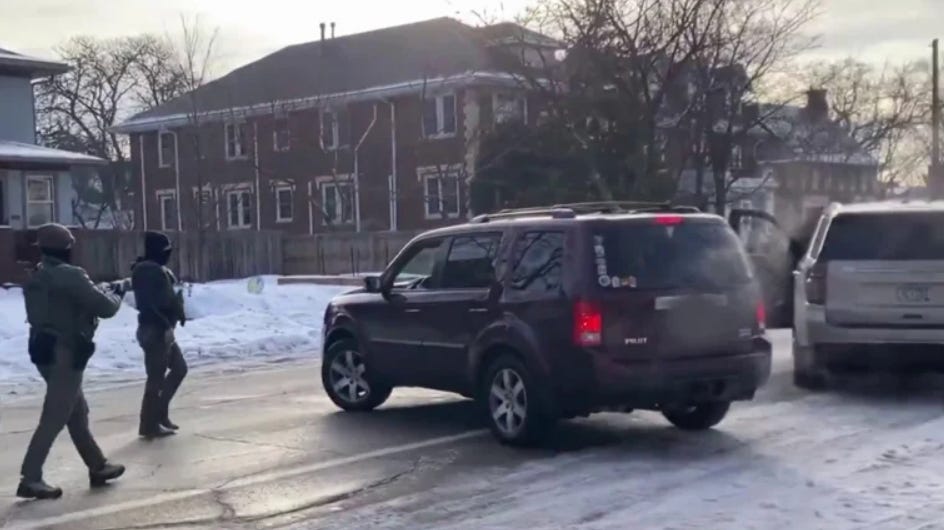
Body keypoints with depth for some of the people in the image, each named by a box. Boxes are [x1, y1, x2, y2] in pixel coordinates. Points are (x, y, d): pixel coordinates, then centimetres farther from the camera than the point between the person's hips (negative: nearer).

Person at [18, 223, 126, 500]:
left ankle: (97, 467, 27)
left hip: (45, 350, 10)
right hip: (65, 353, -10)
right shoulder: (70, 276, -17)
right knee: (53, 418, -6)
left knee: (78, 412, 18)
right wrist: (115, 293, 5)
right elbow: (105, 307, -15)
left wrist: (102, 290, 14)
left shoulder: (38, 278, 11)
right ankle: (30, 479, -6)